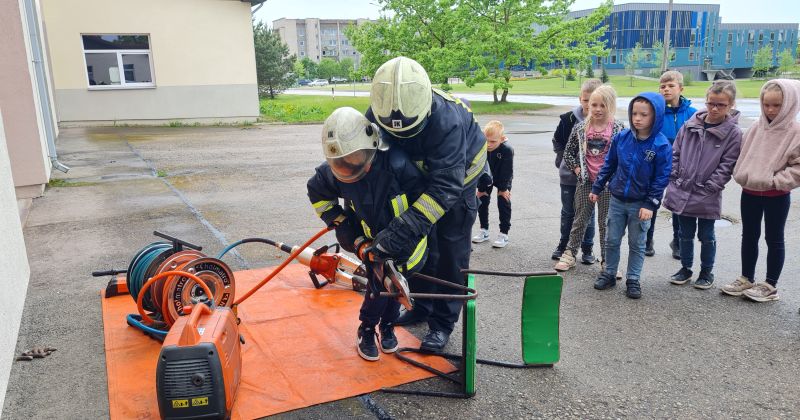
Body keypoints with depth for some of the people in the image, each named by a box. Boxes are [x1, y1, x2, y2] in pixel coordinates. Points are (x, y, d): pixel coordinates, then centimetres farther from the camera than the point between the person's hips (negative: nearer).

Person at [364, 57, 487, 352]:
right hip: (418, 174, 5)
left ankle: (442, 323, 9)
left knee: (450, 250, -3)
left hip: (457, 173, -5)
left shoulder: (447, 121, -43)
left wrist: (402, 229, -52)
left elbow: (445, 186, -46)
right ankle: (422, 306, 28)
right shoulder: (376, 115, -26)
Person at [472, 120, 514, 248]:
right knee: (482, 201, 6)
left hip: (503, 180, -3)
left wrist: (503, 188, -17)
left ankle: (504, 234, 6)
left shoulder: (507, 150, -36)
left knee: (503, 203, -5)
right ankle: (484, 231, 21)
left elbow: (506, 172, -25)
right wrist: (481, 188, -13)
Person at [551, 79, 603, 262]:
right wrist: (563, 158, 4)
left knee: (588, 213, 10)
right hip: (569, 174, 2)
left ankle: (587, 249, 23)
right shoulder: (569, 119, -7)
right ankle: (563, 245, 28)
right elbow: (557, 141, 8)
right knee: (567, 212, 14)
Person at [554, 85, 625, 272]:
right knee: (580, 219, 11)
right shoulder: (581, 127, -1)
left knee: (606, 222, 9)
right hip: (585, 181, 2)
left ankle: (607, 259, 20)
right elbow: (568, 152, 7)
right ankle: (569, 254, 22)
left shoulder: (618, 128, -6)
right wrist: (576, 168, -1)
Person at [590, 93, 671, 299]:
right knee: (612, 241, 13)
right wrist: (597, 188, 8)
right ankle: (609, 274, 29)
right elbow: (609, 165, 5)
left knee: (637, 245, 12)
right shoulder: (622, 137, -6)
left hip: (641, 204, -3)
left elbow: (661, 178, -12)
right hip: (617, 200, 3)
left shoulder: (661, 145, -15)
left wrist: (650, 205, -15)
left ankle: (633, 280, 24)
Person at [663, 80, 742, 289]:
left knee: (706, 236, 11)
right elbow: (675, 153, 7)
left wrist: (708, 188, -13)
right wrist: (674, 178, 0)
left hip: (707, 197, -3)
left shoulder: (733, 133, -8)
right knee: (685, 234, 15)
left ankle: (707, 271, 29)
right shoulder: (690, 125, 1)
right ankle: (685, 268, 31)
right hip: (681, 192, 3)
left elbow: (726, 166, -8)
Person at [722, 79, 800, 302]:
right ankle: (746, 279, 29)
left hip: (776, 196, -5)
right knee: (749, 236, 15)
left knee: (774, 239, 8)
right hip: (749, 192, 5)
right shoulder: (756, 128, 1)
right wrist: (742, 175, 0)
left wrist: (775, 181, -19)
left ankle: (770, 286, 19)